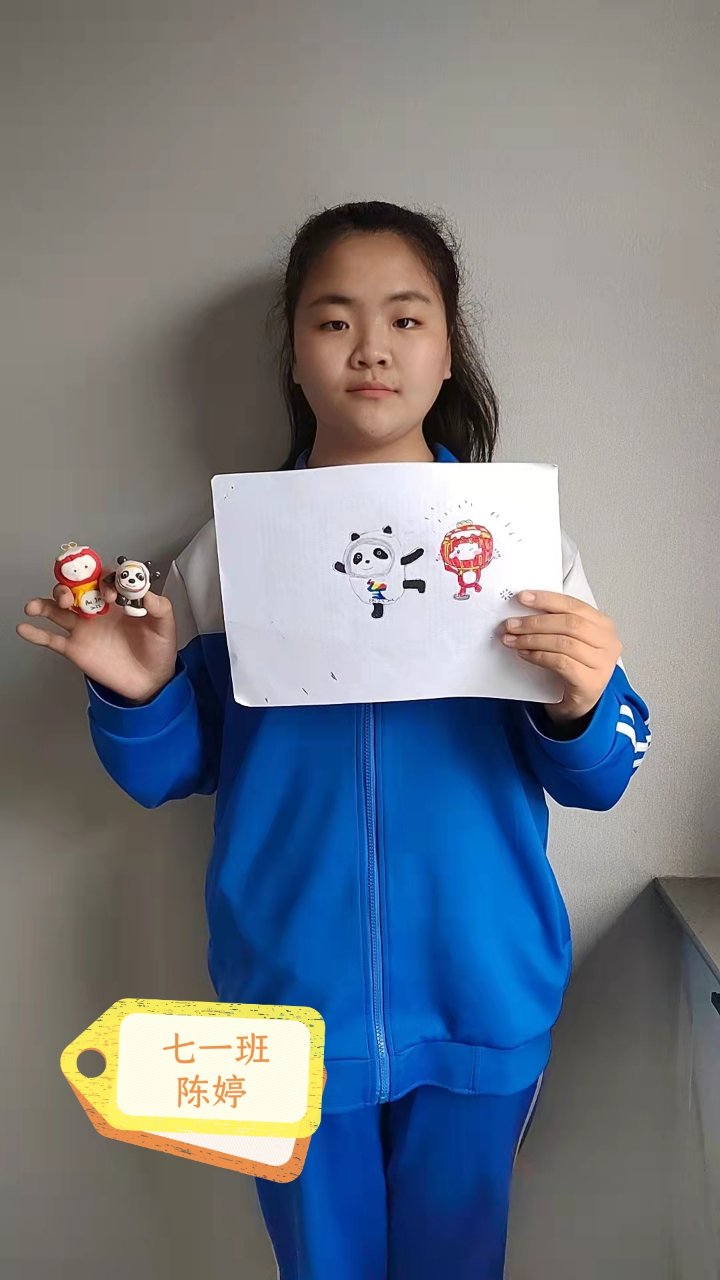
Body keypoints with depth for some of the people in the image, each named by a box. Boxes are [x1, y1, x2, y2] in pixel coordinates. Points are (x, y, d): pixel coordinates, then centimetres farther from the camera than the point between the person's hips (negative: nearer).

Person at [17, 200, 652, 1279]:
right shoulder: (232, 548, -4)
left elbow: (597, 782, -3)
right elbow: (172, 773, 3)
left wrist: (579, 708, -24)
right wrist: (136, 696, -17)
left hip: (480, 1000, 0)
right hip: (292, 1000, 1)